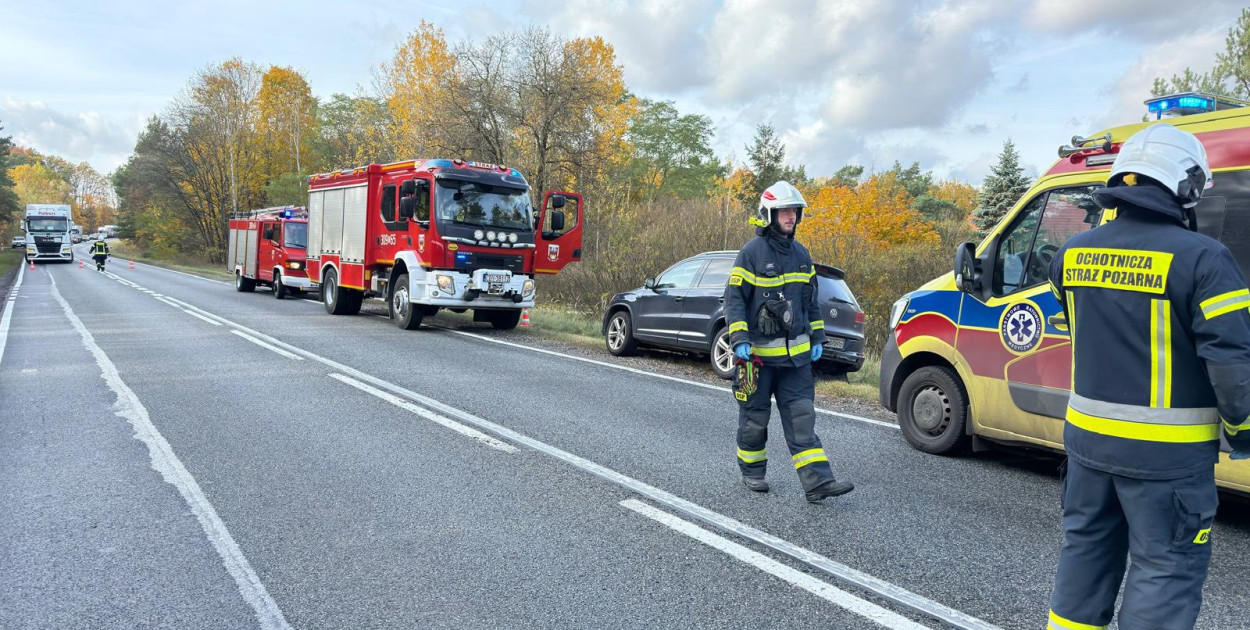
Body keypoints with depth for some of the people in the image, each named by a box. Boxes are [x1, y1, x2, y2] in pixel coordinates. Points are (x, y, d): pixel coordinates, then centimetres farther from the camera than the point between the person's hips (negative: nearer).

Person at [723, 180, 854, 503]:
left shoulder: (801, 254, 11)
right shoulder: (752, 252, -9)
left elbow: (810, 299, 19)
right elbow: (734, 298, -11)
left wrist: (816, 338, 15)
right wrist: (740, 340, -18)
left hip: (796, 352, 5)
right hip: (759, 352, -5)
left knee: (802, 416, 0)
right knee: (755, 416, 7)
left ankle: (817, 482, -2)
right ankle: (751, 471, 26)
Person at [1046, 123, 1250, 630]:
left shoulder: (1073, 253, 1)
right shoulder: (1201, 259, -17)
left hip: (1088, 436, 6)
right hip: (1166, 453, -5)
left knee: (1086, 546, 20)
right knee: (1165, 568, 6)